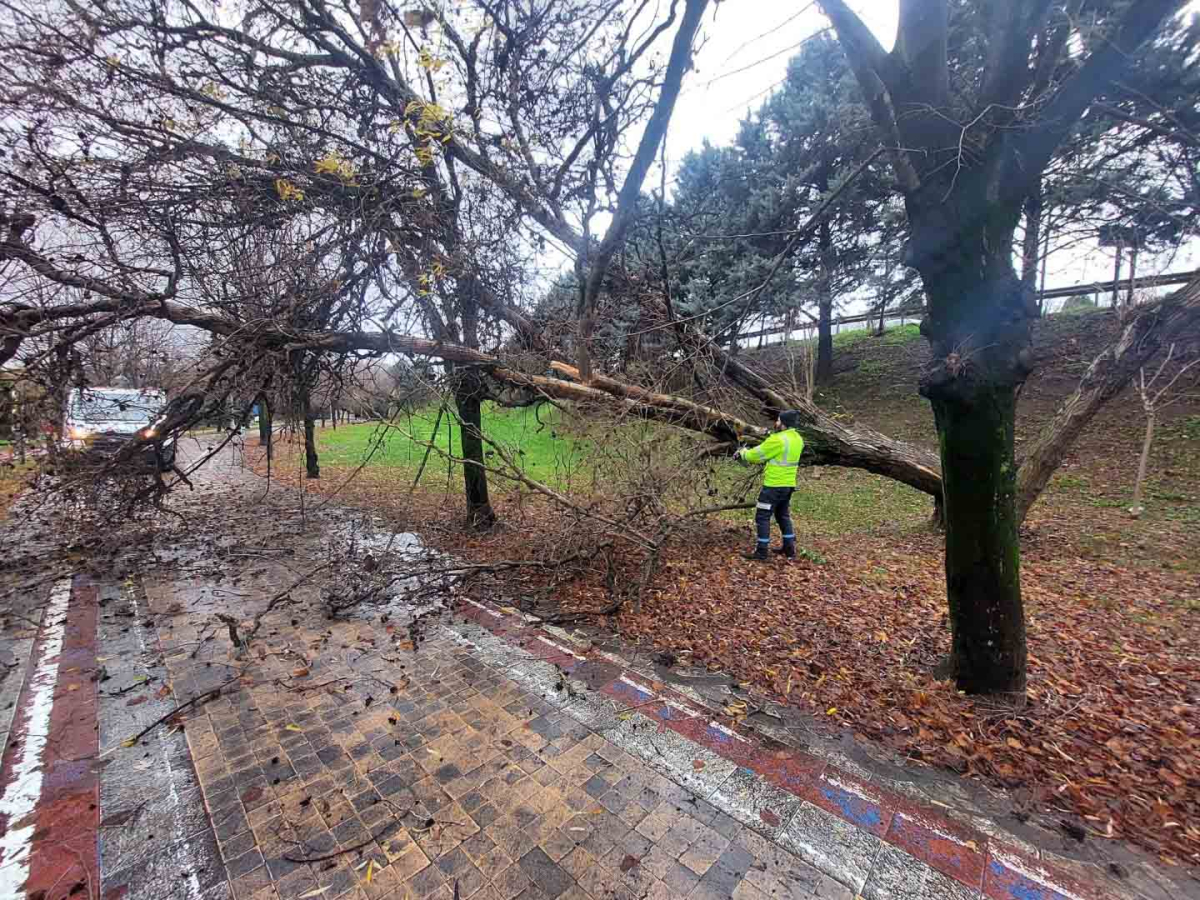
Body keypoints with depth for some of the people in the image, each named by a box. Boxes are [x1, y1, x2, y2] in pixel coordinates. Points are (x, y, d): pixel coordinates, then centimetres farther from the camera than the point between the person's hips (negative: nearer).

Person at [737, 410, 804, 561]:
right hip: (788, 485, 9)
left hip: (774, 485, -9)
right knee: (783, 516, 21)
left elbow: (757, 454, -10)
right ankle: (789, 548, 28)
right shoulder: (798, 439, 7)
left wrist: (743, 453, 7)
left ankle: (761, 551, 4)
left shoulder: (778, 439, -20)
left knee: (762, 517, 0)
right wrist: (765, 460, 16)